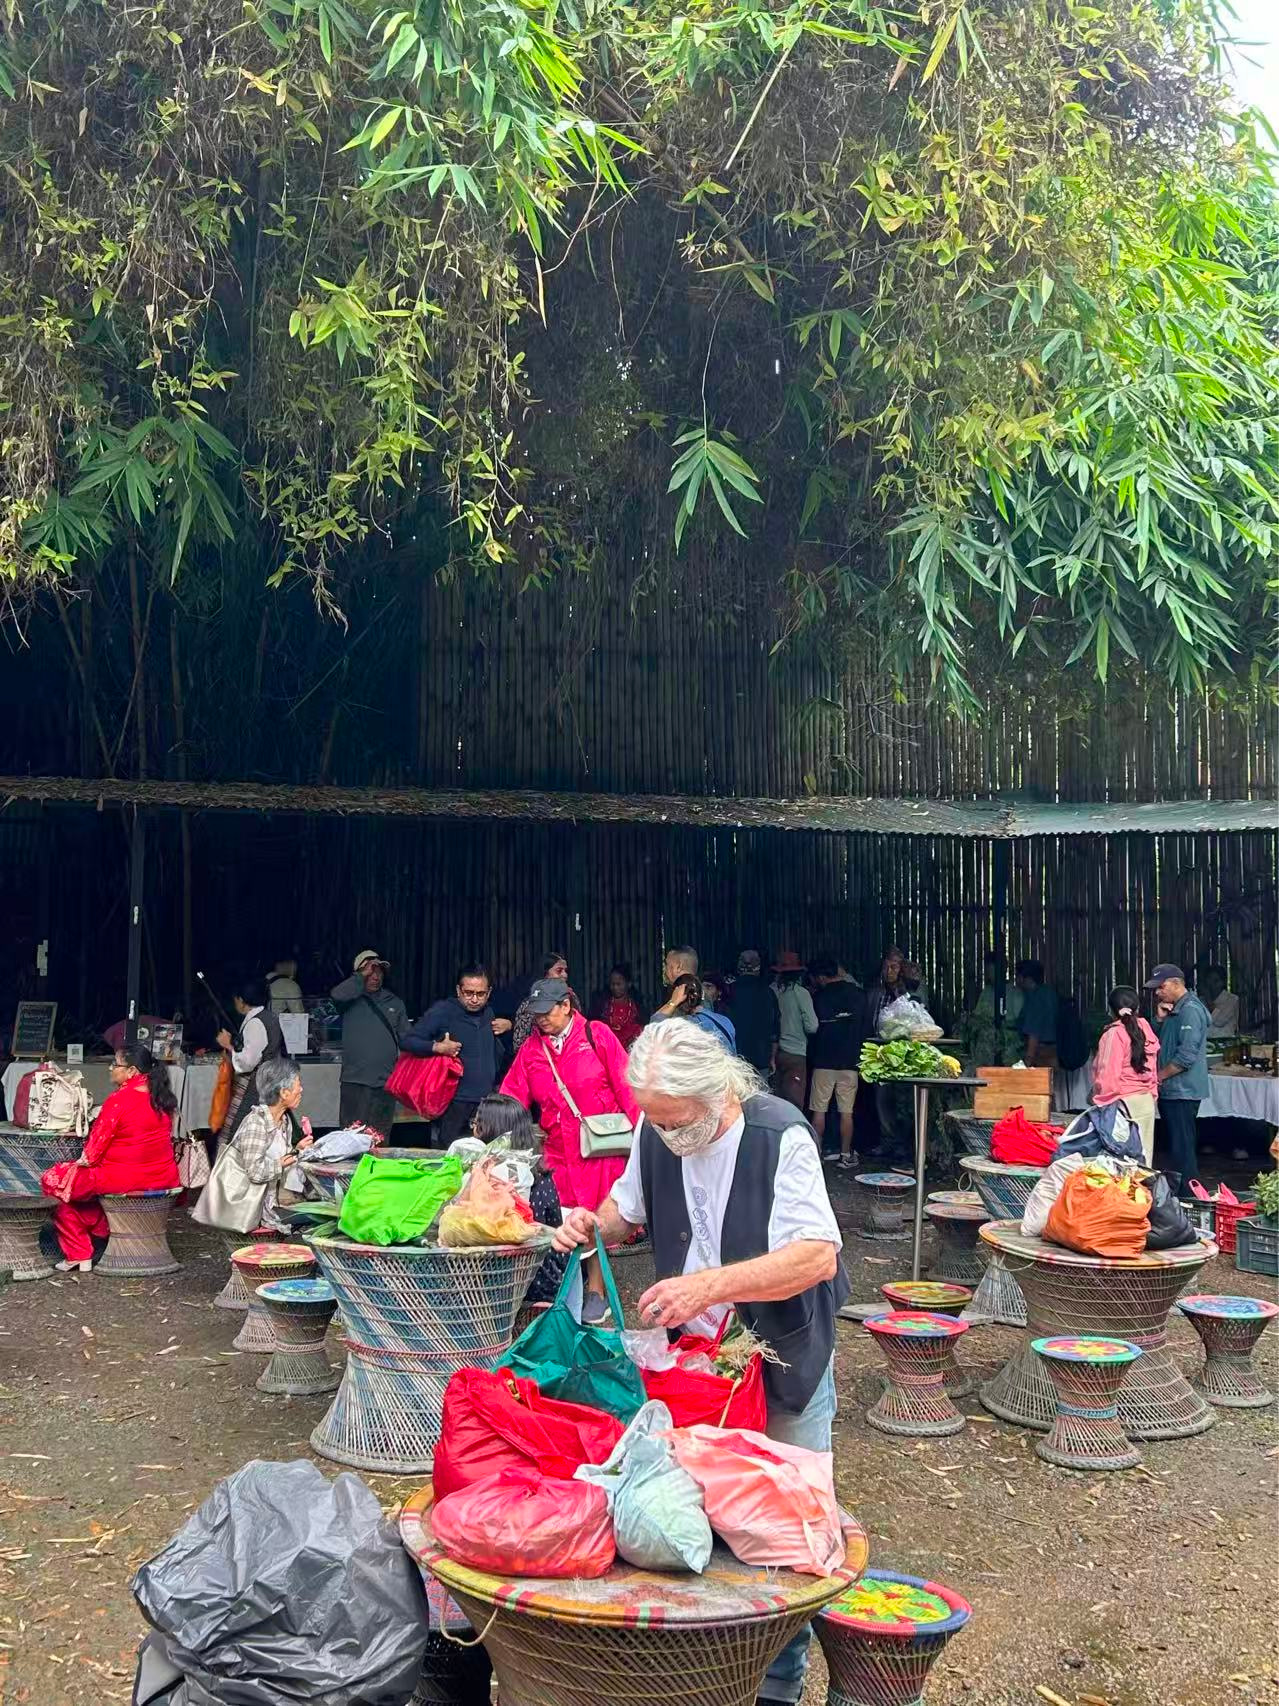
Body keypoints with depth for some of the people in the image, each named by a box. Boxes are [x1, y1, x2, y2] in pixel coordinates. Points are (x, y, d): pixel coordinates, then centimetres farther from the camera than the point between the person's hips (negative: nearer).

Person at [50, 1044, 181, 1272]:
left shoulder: (119, 1100, -18)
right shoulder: (161, 1098, 4)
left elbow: (96, 1144, -12)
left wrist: (85, 1160, 9)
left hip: (123, 1178, -8)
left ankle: (78, 1255, 11)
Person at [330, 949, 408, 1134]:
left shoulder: (394, 1002, 14)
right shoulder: (352, 1000, 3)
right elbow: (337, 994, -21)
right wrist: (362, 977, -11)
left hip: (386, 1082, 4)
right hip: (355, 1080, -3)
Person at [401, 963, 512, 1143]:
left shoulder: (488, 1013, 15)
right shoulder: (443, 1011, -4)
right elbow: (407, 1041, -5)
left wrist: (509, 1025, 13)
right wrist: (437, 1047, -19)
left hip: (487, 1102, 5)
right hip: (455, 1103, -5)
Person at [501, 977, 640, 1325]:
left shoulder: (597, 1036, 0)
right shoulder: (530, 1049, 10)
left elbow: (624, 1085, -1)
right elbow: (511, 1098, 7)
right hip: (559, 1149, 3)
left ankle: (595, 1292, 7)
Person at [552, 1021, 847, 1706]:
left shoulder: (780, 1136, -24)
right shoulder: (655, 1131, -6)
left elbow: (818, 1257, -29)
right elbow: (630, 1206, 13)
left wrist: (709, 1284, -35)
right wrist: (593, 1224, -10)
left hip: (783, 1362, -4)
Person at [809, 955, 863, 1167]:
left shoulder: (819, 997, -7)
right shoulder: (858, 995, 2)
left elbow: (812, 1027, 2)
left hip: (824, 1060, -3)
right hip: (850, 1061, 3)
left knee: (819, 1110, 4)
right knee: (846, 1111, 5)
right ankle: (846, 1155, 6)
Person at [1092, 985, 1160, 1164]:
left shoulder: (1114, 1033, -13)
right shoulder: (1144, 1027, 3)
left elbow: (1108, 1074, -13)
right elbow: (1153, 1065, 8)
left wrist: (1098, 1096, -2)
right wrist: (1152, 1091, 16)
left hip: (1124, 1102, -6)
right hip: (1147, 1102, 6)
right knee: (1143, 1154, 11)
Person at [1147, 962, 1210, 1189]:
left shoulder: (1190, 1010, -15)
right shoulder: (1173, 1009, 15)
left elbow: (1187, 1056, -22)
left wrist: (1159, 1076, -14)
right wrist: (1160, 1019, 3)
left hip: (1182, 1092, -10)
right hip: (1171, 1090, 10)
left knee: (1182, 1148, -6)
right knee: (1175, 1146, 14)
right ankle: (1174, 1189, 20)